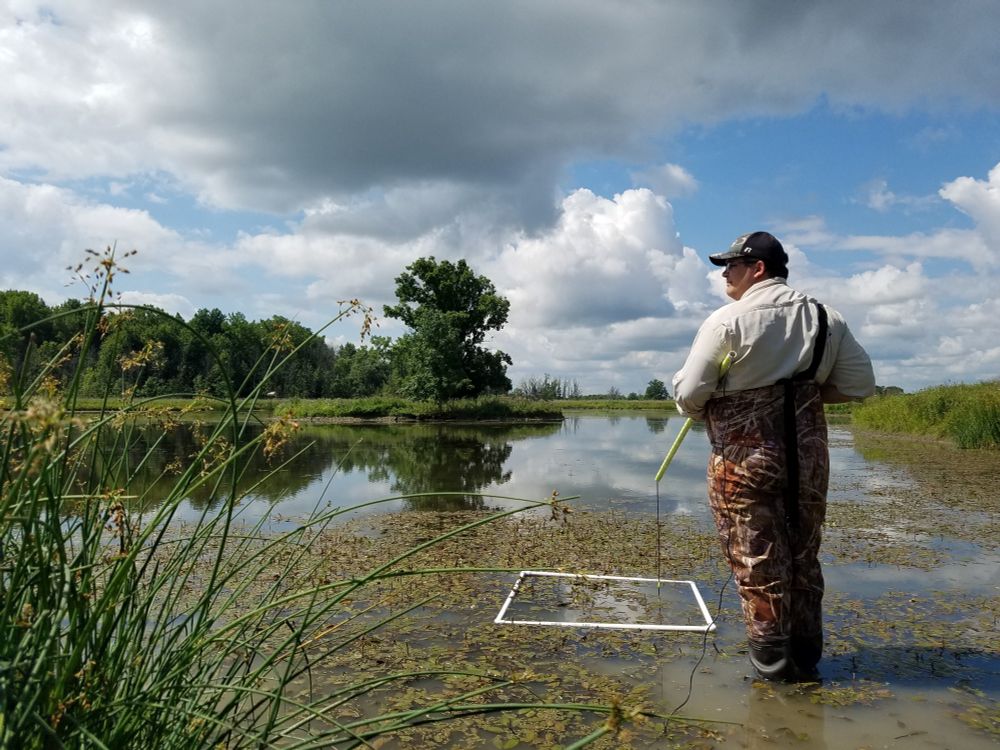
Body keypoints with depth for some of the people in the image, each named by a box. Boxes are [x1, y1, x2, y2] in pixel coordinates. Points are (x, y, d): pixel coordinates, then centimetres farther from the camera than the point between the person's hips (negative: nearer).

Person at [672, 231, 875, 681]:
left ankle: (773, 661, 15)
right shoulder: (825, 318, 4)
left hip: (744, 459, -5)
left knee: (758, 563, 6)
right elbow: (860, 385, 6)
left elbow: (688, 395, -14)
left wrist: (703, 411, 8)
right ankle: (806, 657, 28)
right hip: (808, 457, 5)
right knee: (803, 559, 17)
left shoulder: (727, 321, -12)